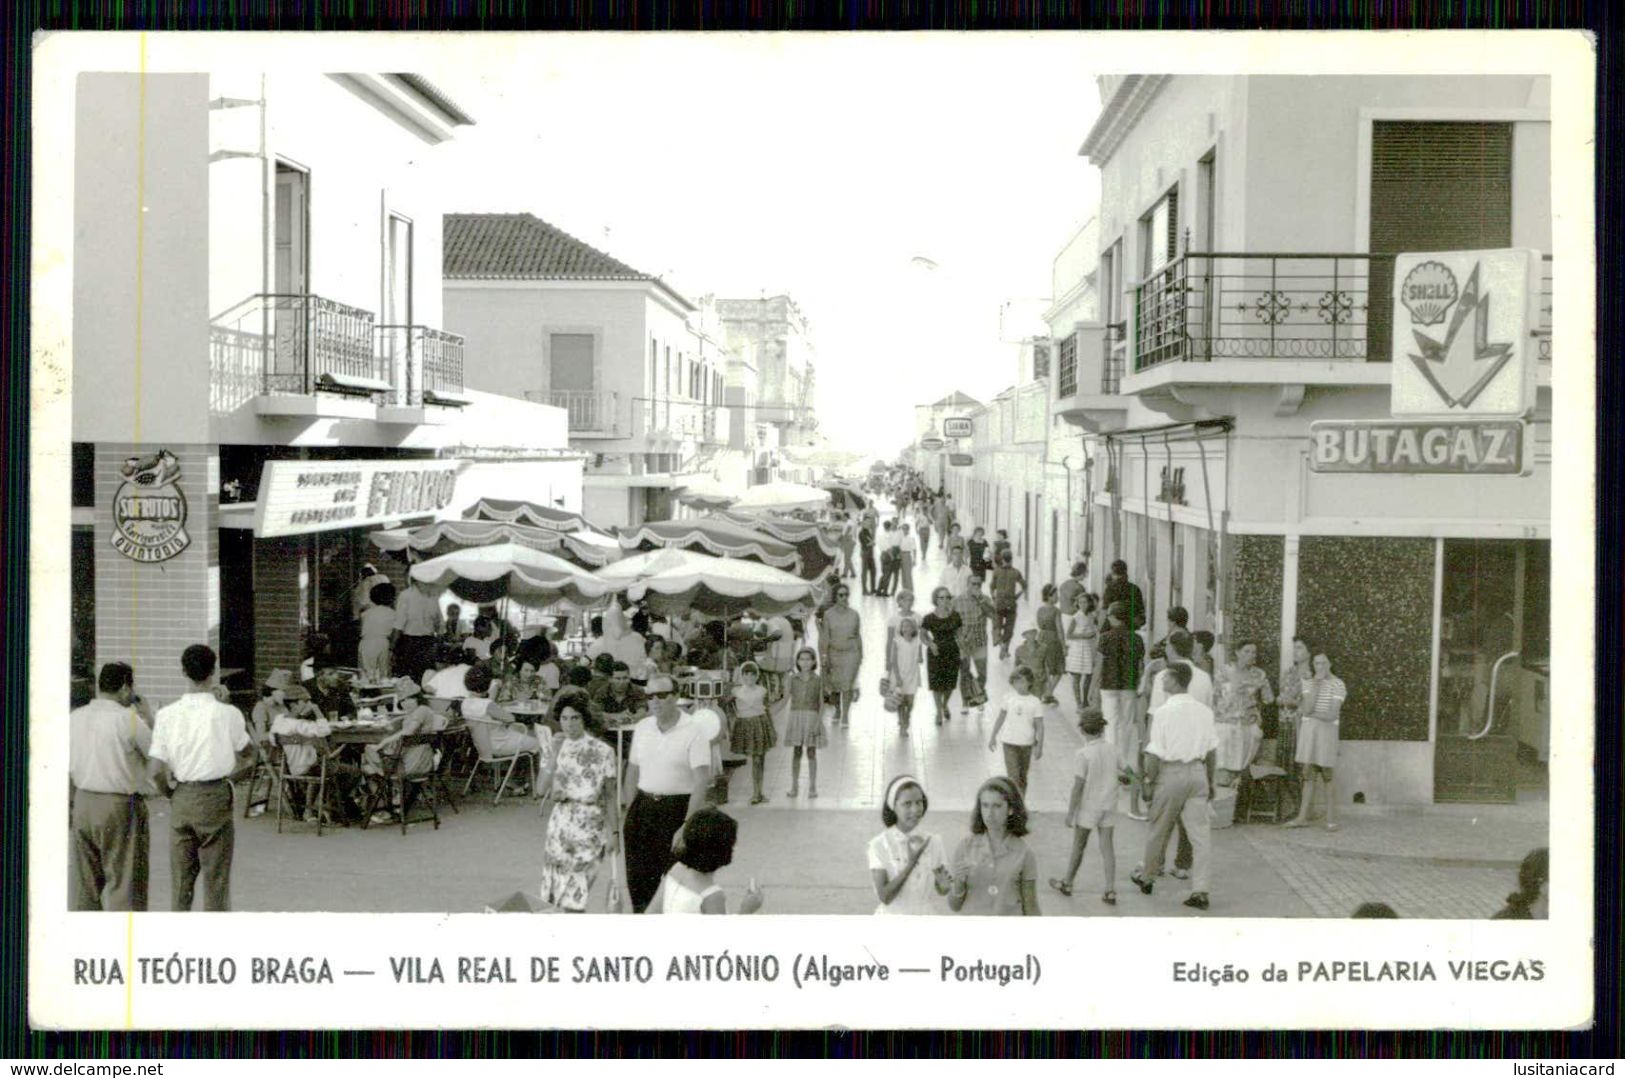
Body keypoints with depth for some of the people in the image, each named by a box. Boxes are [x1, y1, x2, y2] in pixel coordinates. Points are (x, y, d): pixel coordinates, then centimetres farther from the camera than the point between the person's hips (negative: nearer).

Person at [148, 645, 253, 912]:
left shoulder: (166, 715, -5)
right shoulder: (228, 714, -9)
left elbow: (156, 769, -7)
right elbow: (246, 755, 7)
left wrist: (171, 790, 11)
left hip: (181, 798, 2)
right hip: (216, 798, -2)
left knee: (180, 878, 11)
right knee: (216, 877, 4)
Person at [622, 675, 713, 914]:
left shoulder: (693, 732, -10)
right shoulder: (642, 728, 8)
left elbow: (701, 782, -15)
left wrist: (687, 827, -21)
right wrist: (628, 815, 10)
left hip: (677, 809, -5)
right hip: (643, 808, 5)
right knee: (638, 880, 6)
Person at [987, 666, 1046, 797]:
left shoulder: (1035, 702, -6)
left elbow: (1039, 726, -3)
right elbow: (1000, 719, 11)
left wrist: (1039, 747, -6)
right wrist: (993, 736, 14)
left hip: (1026, 744, 0)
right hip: (1009, 743, 0)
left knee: (1022, 777, 12)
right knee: (1013, 777, -10)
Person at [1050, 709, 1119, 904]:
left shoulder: (1084, 754, -20)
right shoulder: (1111, 750, -4)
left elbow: (1078, 786, -18)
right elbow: (1113, 777, 8)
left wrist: (1070, 813, -11)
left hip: (1088, 808, -4)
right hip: (1109, 805, 4)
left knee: (1078, 846, 11)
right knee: (1107, 846, 6)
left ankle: (1067, 883, 26)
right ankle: (1111, 891, 3)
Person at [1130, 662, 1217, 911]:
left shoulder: (1162, 713, -13)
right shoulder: (1204, 711, 2)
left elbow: (1155, 753, -13)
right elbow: (1212, 750, 8)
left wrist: (1149, 782, -4)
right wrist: (1210, 780, 18)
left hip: (1171, 772, -4)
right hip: (1198, 771, 4)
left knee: (1159, 831, 13)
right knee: (1199, 833, 3)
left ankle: (1146, 877, 31)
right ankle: (1199, 890, -2)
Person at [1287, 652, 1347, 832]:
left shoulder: (1338, 684, -8)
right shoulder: (1308, 683, 8)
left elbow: (1332, 715, -15)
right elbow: (1306, 709, -7)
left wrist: (1308, 712, -6)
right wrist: (1316, 684, -10)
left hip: (1327, 730, -5)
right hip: (1308, 729, 5)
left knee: (1327, 775, -2)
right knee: (1308, 775, 7)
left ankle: (1331, 819, 5)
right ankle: (1303, 817, 9)